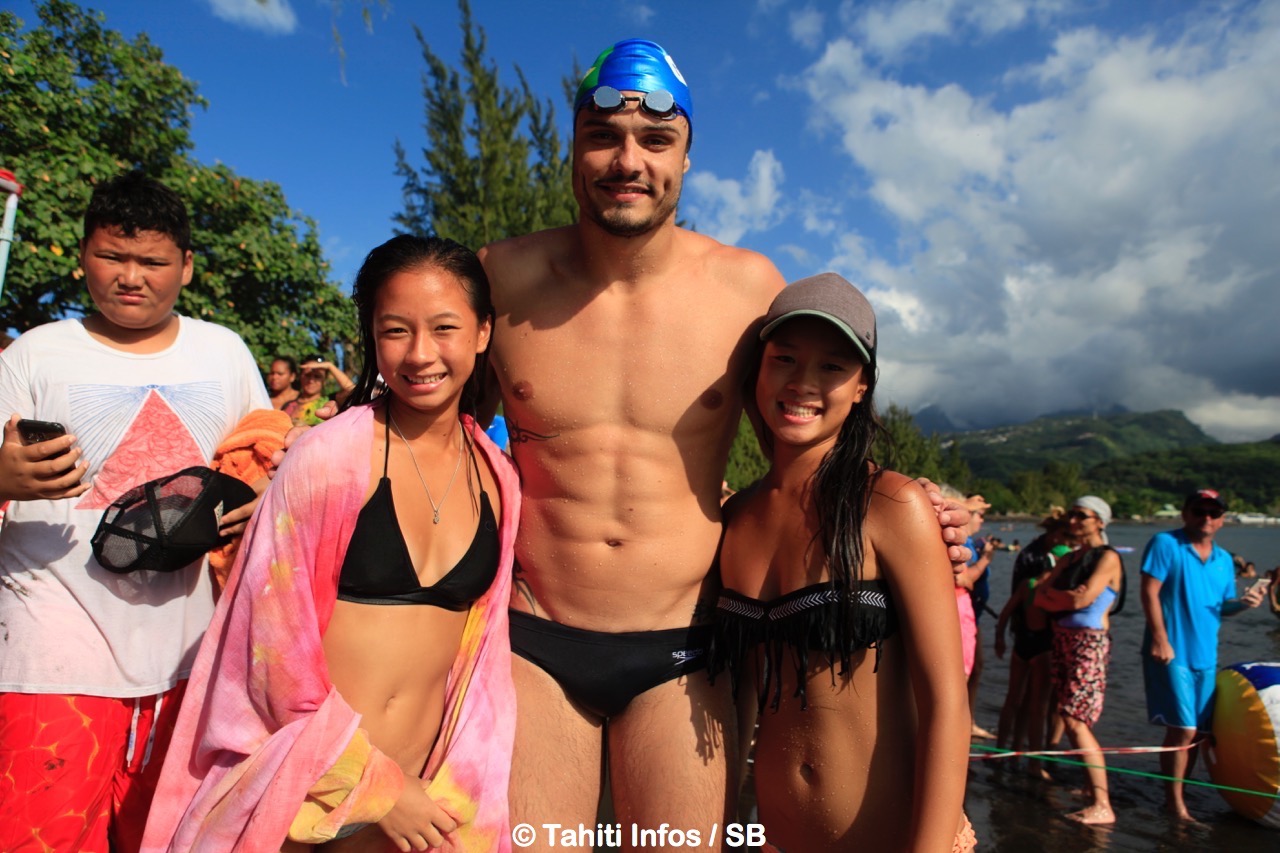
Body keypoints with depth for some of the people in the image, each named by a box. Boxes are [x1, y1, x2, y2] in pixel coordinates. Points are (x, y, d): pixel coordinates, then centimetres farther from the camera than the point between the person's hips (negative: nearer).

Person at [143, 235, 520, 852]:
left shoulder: (497, 481, -1)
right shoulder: (328, 457, -14)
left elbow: (476, 649, 5)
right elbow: (280, 652, -11)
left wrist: (452, 796, 1)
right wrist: (378, 785, -8)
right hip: (294, 796, -3)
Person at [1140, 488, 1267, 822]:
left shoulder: (1223, 559, 13)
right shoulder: (1165, 544, -7)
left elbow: (1222, 606, 16)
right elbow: (1150, 592, -13)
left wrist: (1243, 603, -6)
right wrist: (1160, 639, -19)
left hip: (1205, 656, 7)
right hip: (1171, 652, -7)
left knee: (1196, 731, 11)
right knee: (1183, 728, -8)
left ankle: (1175, 798, 26)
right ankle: (1175, 804, 6)